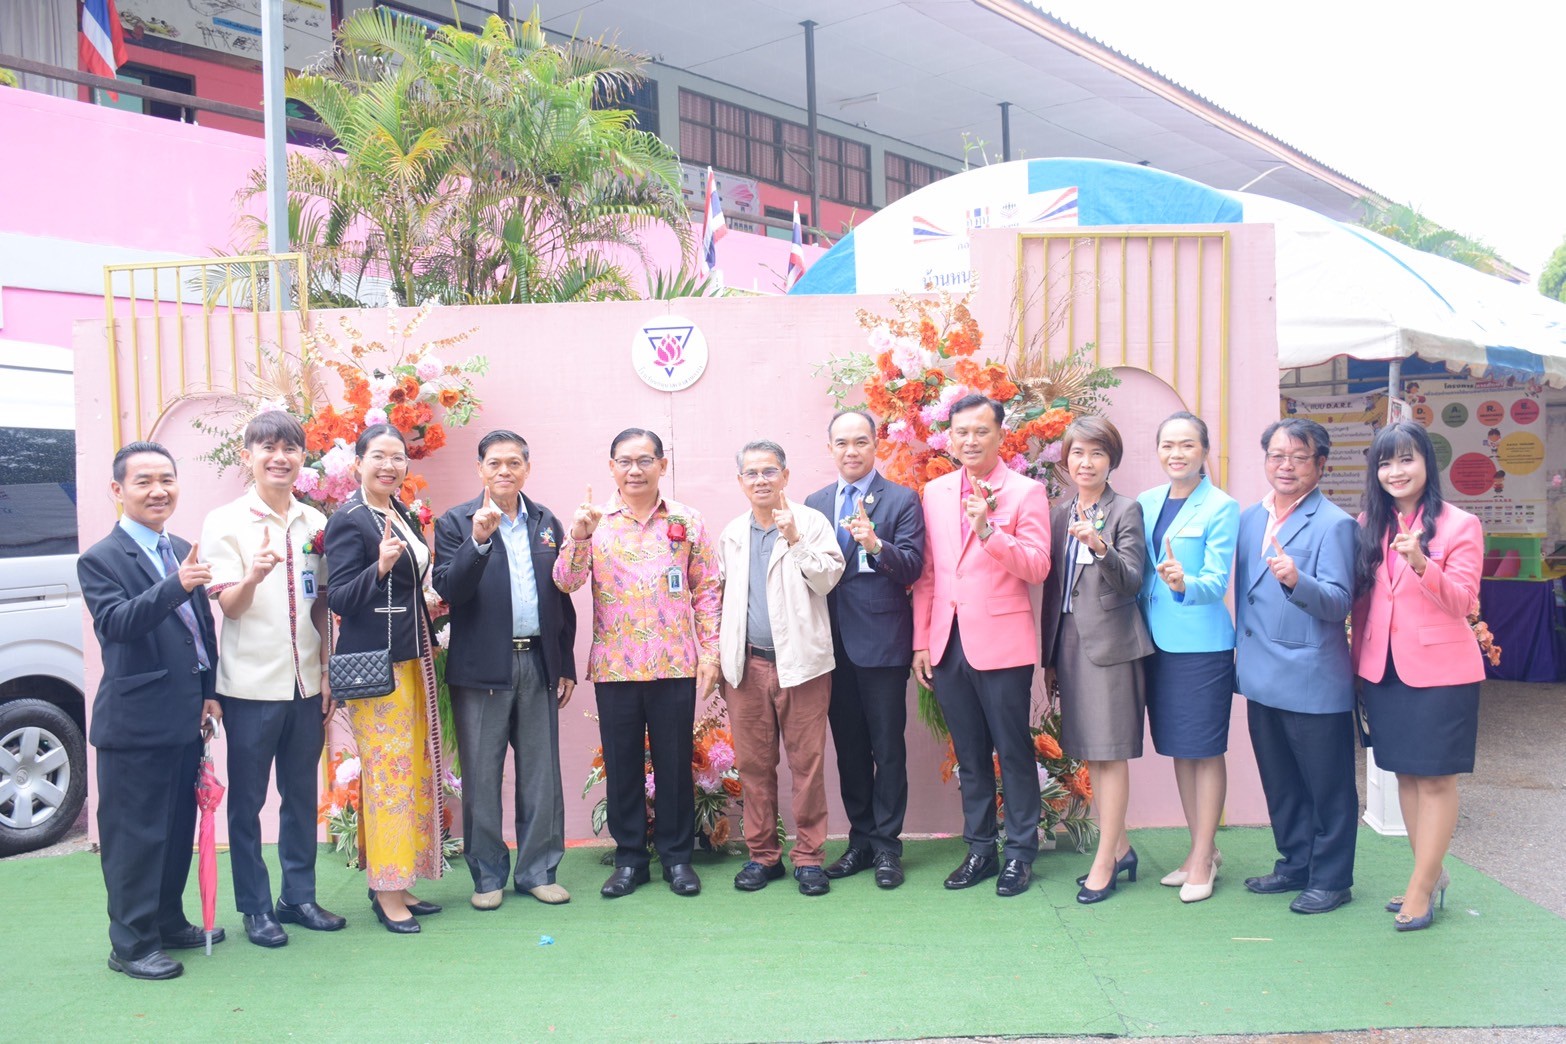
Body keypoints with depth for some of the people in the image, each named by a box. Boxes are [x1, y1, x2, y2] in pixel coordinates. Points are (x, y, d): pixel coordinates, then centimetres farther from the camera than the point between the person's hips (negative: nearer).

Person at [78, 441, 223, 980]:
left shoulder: (183, 552, 11)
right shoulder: (100, 560, -9)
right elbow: (118, 622, -26)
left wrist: (210, 692, 11)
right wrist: (175, 585, -39)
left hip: (185, 718, 7)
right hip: (135, 722, -7)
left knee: (178, 829, 17)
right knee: (135, 835, 1)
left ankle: (170, 923, 31)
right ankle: (131, 944, 13)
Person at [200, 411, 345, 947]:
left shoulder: (315, 522, 7)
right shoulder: (225, 522, -4)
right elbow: (228, 605, -9)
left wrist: (328, 672, 8)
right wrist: (254, 575, -31)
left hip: (306, 682, 4)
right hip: (251, 684, -4)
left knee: (301, 794, 12)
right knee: (247, 800, 6)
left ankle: (299, 896, 25)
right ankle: (255, 907, 17)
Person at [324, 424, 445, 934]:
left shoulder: (403, 515, 13)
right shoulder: (349, 520, -10)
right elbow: (338, 599, -16)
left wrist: (429, 642, 12)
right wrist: (380, 567, -30)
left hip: (412, 657, 8)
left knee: (414, 771, 10)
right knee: (387, 773, -5)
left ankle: (398, 883, 20)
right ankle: (387, 892, 5)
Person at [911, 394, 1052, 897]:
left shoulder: (1026, 492, -3)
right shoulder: (934, 493, 11)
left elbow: (1037, 568, -11)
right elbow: (926, 574, 11)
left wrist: (987, 529, -22)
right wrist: (921, 642, 8)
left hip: (1000, 642, -4)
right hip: (947, 643, 5)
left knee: (1013, 751, 4)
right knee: (969, 753, 14)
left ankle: (1020, 853, 18)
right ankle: (979, 850, 25)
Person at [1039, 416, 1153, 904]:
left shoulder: (1125, 511, -4)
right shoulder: (1059, 514, 12)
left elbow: (1131, 582, -12)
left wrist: (1101, 548, -30)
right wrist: (1050, 649, 12)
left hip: (1110, 642, -6)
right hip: (1069, 640, 6)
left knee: (1111, 752, -2)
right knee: (1090, 753, 12)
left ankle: (1105, 863, 5)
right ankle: (1118, 847, 25)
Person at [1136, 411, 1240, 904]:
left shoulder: (1222, 508, -8)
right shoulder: (1146, 503, 8)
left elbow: (1217, 582, -16)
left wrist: (1185, 583, -36)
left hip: (1203, 643, -6)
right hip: (1158, 640, 6)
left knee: (1205, 750, 2)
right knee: (1178, 749, 14)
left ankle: (1202, 859, 13)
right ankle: (1202, 849, 28)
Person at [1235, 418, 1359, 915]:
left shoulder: (1333, 524, -10)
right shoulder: (1250, 519, 10)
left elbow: (1339, 601, -19)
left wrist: (1296, 580, -35)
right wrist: (1242, 654, 11)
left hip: (1314, 682, -6)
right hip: (1262, 678, 7)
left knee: (1328, 786, 7)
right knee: (1279, 782, 18)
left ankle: (1331, 878, 21)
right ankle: (1295, 864, 33)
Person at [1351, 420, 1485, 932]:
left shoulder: (1459, 525, -6)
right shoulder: (1369, 525, 8)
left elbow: (1461, 600, -14)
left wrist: (1420, 563, -30)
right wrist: (1360, 661, 9)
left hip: (1439, 670, -5)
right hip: (1382, 671, 5)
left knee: (1435, 777, 1)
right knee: (1405, 773, 13)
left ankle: (1420, 887, 8)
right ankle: (1431, 874, 26)